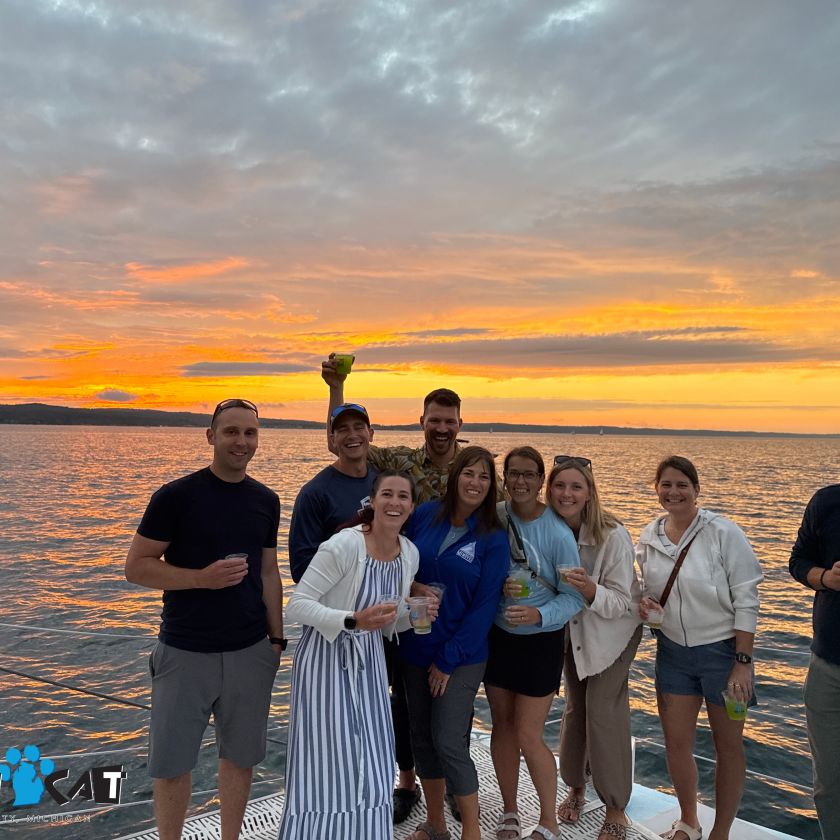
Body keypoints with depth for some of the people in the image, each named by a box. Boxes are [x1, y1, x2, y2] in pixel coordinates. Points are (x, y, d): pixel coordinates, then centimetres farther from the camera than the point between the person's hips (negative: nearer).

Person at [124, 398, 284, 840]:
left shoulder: (266, 500, 4)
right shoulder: (176, 496, -9)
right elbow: (136, 567, -8)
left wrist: (277, 639, 8)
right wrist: (202, 577, -20)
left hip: (251, 652, 3)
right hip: (185, 652, -3)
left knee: (240, 755, 13)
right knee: (172, 761, 8)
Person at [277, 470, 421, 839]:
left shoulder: (410, 553, -1)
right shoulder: (344, 545, -22)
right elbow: (297, 605, -21)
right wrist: (353, 620, -32)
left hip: (368, 660, 6)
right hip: (326, 659, -6)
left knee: (369, 765, 12)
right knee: (326, 765, 1)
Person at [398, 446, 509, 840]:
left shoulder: (493, 538, -10)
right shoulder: (426, 514, -3)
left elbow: (484, 606, -11)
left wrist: (449, 660, -11)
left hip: (462, 655, -4)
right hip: (415, 648, 4)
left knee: (448, 740, -5)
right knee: (422, 734, 13)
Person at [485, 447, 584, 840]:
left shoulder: (558, 533, -19)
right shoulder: (493, 516, -8)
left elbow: (574, 597, -16)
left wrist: (538, 614, -31)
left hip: (541, 642, -4)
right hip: (497, 635, 4)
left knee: (528, 736, 1)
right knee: (502, 726, 15)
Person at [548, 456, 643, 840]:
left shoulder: (613, 535, -30)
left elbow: (620, 603, -26)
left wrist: (590, 591, -46)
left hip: (613, 630, -4)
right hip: (571, 629, 4)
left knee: (603, 711, -6)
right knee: (575, 707, 14)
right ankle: (576, 787, 36)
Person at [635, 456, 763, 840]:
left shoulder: (723, 533, -15)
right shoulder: (649, 537, -2)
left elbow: (746, 600, -13)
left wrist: (742, 662, -14)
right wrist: (643, 603, -11)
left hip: (722, 650, -4)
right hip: (673, 650, 4)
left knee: (728, 746, 11)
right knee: (675, 742, 12)